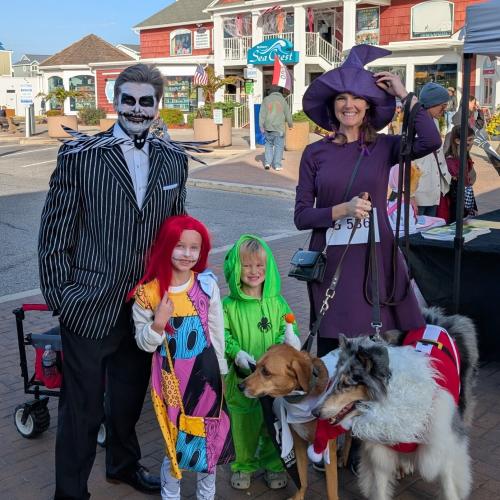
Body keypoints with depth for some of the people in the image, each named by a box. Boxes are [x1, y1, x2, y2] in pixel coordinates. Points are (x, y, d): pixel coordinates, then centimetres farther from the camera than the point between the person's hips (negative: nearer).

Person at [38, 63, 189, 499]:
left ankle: (124, 464, 48)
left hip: (148, 308, 5)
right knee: (82, 408, 8)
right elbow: (54, 234, -7)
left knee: (130, 397, 23)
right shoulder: (79, 156, -9)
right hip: (91, 309, -4)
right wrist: (60, 296, -8)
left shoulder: (173, 161, 4)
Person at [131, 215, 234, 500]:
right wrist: (158, 323, -24)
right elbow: (144, 343, -4)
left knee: (207, 435, 12)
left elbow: (217, 332, 3)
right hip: (171, 374, -1)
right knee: (175, 437, 9)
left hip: (204, 371, 1)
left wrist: (219, 371, 8)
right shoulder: (149, 292, -11)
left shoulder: (207, 286, -8)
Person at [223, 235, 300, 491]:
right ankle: (243, 465, 35)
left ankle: (273, 464, 37)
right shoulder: (229, 306, -6)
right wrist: (236, 352, -24)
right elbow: (222, 334, -8)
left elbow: (288, 328, -1)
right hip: (242, 378, -1)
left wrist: (286, 341, -23)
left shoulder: (277, 302, -1)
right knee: (243, 424, 13)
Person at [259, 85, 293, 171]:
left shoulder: (266, 100, 4)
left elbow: (262, 114, -1)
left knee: (268, 144, 15)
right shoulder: (282, 100, 3)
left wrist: (261, 126, 2)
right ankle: (277, 165, 3)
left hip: (268, 127, 2)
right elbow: (287, 114, 8)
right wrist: (290, 124, 22)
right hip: (279, 128, -1)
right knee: (279, 146, 4)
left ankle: (267, 162, 7)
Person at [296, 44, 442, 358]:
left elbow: (431, 142, -16)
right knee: (331, 349, 4)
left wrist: (403, 93, -8)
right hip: (331, 261, 0)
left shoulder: (384, 147, 4)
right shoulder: (315, 153, 3)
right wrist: (343, 209, -16)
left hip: (375, 259, 0)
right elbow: (302, 216, 0)